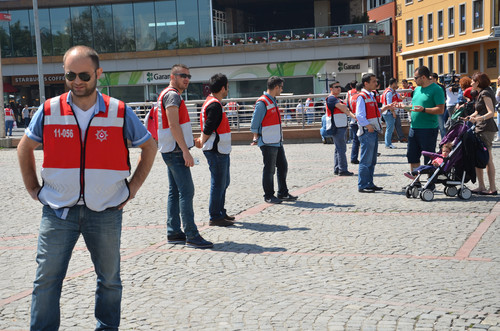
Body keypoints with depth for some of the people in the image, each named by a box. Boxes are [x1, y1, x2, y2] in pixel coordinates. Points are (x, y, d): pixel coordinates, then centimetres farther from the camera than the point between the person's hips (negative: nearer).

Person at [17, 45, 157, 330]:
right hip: (58, 211, 0)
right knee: (46, 280, 0)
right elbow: (25, 148, 14)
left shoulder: (120, 112, -3)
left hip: (106, 211, 0)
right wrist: (34, 189, 7)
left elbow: (149, 146, 9)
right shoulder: (49, 111, -1)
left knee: (109, 279, 11)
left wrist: (132, 188, 3)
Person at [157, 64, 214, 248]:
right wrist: (185, 151, -23)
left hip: (173, 152, 11)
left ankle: (173, 233, 14)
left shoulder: (168, 95, 21)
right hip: (176, 151, -11)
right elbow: (173, 125, -20)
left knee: (175, 192, 11)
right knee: (186, 191, -12)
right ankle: (191, 235, -13)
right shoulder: (172, 95, -12)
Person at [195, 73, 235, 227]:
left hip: (221, 151, 11)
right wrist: (202, 142, -5)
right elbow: (208, 129, -19)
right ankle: (215, 217, 2)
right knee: (218, 184, -4)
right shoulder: (215, 105, -18)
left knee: (223, 182, 19)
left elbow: (207, 128, 19)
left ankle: (220, 212, 29)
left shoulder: (211, 102, 15)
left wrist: (202, 141, 9)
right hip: (216, 151, -11)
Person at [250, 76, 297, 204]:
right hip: (268, 143, -9)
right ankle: (269, 196, 8)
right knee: (269, 170, -1)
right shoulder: (262, 103, -15)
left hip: (277, 141, 9)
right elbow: (254, 124, -13)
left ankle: (283, 193, 23)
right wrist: (256, 138, -6)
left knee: (283, 167, 13)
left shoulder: (273, 101, 16)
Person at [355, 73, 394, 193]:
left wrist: (385, 108, 12)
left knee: (372, 160, 14)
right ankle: (362, 185, -1)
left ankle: (369, 184, 22)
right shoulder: (362, 96, -12)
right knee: (366, 160, -6)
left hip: (374, 132, 10)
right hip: (367, 132, -10)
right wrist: (369, 127, -19)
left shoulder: (370, 96, 17)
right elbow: (360, 115, -19)